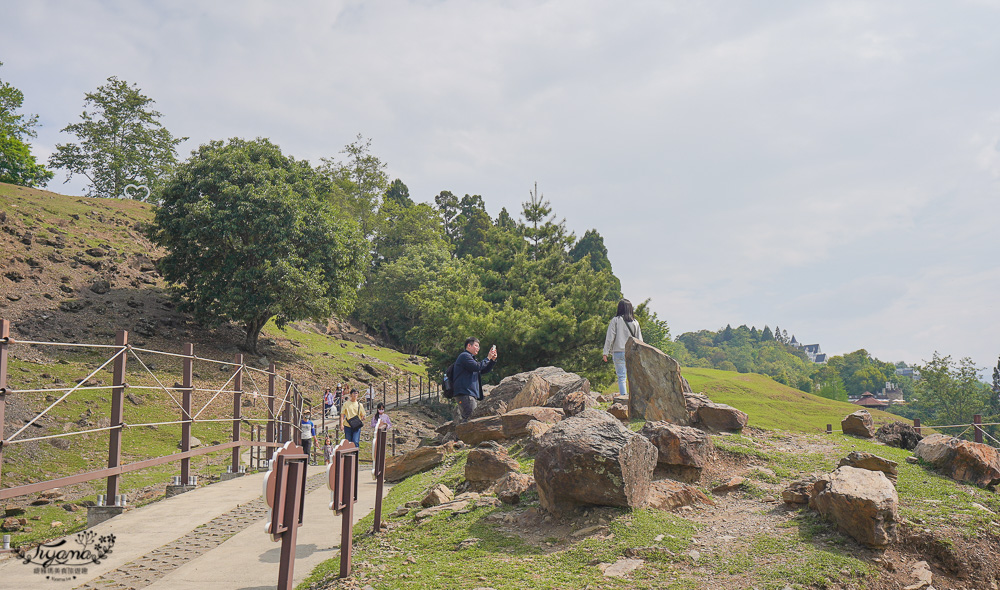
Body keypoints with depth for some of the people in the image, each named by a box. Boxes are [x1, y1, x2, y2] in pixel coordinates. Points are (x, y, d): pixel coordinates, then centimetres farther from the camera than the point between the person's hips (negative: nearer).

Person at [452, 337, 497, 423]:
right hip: (465, 394, -11)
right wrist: (488, 358, -7)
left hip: (472, 394, 11)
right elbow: (477, 367, -17)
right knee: (470, 419, -20)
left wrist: (493, 360, 13)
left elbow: (484, 370, 28)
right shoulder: (464, 356, -4)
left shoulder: (471, 357, 29)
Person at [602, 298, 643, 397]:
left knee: (621, 377, 0)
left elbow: (610, 338, -5)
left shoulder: (615, 320, -4)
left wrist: (606, 352, 0)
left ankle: (623, 396, -9)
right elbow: (639, 340, 9)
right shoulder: (635, 322, 5)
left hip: (619, 352, -2)